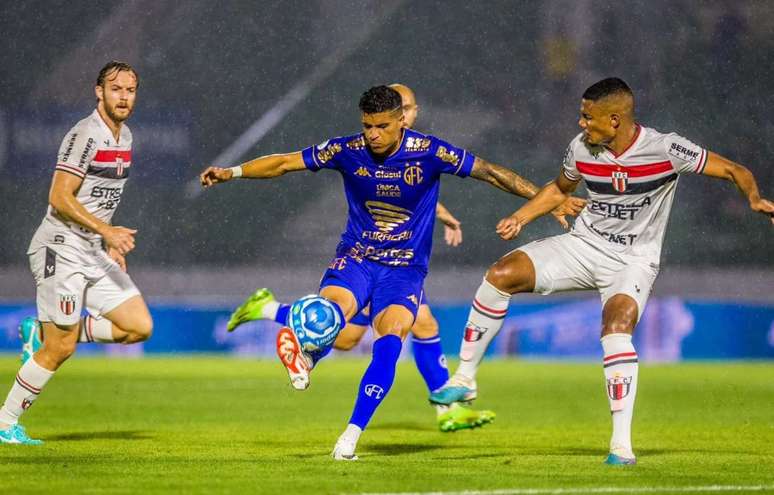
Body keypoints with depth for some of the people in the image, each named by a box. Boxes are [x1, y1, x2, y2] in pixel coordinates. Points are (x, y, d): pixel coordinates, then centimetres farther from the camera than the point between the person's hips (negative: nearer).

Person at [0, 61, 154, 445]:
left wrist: (111, 243, 18)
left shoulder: (124, 137, 13)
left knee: (140, 327, -1)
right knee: (61, 349, -8)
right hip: (61, 250, -9)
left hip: (94, 253, 9)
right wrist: (107, 230, -25)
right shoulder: (86, 135, -15)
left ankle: (42, 332, 11)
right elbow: (59, 199, -19)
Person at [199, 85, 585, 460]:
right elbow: (284, 163, 0)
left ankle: (350, 438, -27)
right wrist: (231, 172, -10)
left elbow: (490, 172, -6)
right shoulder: (347, 150, -7)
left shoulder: (428, 152, -12)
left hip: (405, 268, -2)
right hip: (355, 258, 2)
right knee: (333, 305, -34)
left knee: (390, 339, -24)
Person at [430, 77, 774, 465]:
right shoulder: (582, 147, -4)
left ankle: (622, 444, -25)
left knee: (616, 327, -32)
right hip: (584, 245, 4)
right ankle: (464, 380, -1)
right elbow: (560, 189, 19)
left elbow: (733, 170, -11)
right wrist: (520, 218, 7)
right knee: (501, 274, -15)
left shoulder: (665, 149, -17)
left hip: (633, 260, -4)